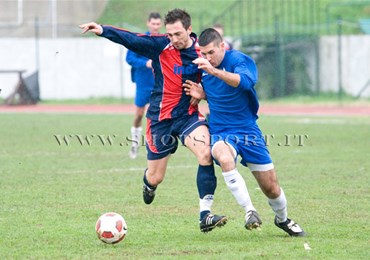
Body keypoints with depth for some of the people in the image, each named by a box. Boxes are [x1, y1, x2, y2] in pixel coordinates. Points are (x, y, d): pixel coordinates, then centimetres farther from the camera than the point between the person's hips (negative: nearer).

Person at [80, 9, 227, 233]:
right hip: (161, 118, -1)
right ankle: (148, 183, 49)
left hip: (189, 115, 1)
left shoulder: (202, 50, -5)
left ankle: (205, 215, -23)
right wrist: (103, 30, -34)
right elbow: (131, 39, -21)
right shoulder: (160, 46, -12)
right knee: (155, 178, 7)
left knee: (206, 153, -27)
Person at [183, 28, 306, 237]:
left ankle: (283, 219, 34)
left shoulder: (240, 60, -13)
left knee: (271, 187, 3)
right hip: (221, 133, 2)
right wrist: (202, 94, 0)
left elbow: (244, 81, -37)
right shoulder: (203, 66, 3)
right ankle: (249, 211, -31)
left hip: (248, 131, -2)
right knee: (225, 158, -36)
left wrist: (214, 71, -50)